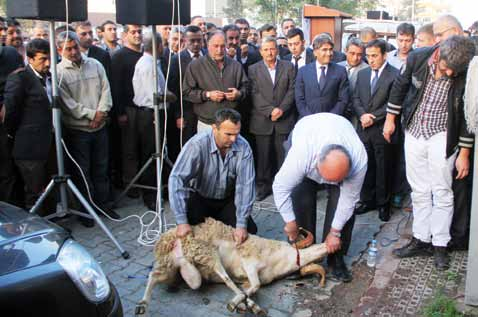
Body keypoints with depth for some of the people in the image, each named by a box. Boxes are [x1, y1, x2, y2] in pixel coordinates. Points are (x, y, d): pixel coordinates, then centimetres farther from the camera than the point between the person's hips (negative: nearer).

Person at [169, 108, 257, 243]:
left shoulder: (243, 147, -21)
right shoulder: (197, 144, -29)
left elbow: (245, 185, -22)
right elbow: (177, 179, -33)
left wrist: (242, 224, -28)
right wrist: (182, 221, -39)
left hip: (228, 200, 3)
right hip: (199, 198, -2)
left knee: (249, 231, -10)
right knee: (188, 235, -23)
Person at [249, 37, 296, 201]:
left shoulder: (288, 67, 9)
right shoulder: (253, 69, 7)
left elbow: (292, 90, 2)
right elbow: (255, 95, -2)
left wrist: (281, 109, -12)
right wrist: (270, 111, -13)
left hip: (284, 119, 0)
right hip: (262, 120, 0)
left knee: (283, 154, 2)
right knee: (263, 155, 4)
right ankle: (263, 186, 14)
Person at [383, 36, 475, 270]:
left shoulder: (466, 75, -18)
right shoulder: (417, 59, -12)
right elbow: (400, 86, 6)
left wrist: (464, 153, -5)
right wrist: (390, 118, 10)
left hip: (442, 137, -3)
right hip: (414, 132, 3)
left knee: (441, 192, 2)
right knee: (419, 191, 10)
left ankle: (440, 245, 15)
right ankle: (421, 240, 22)